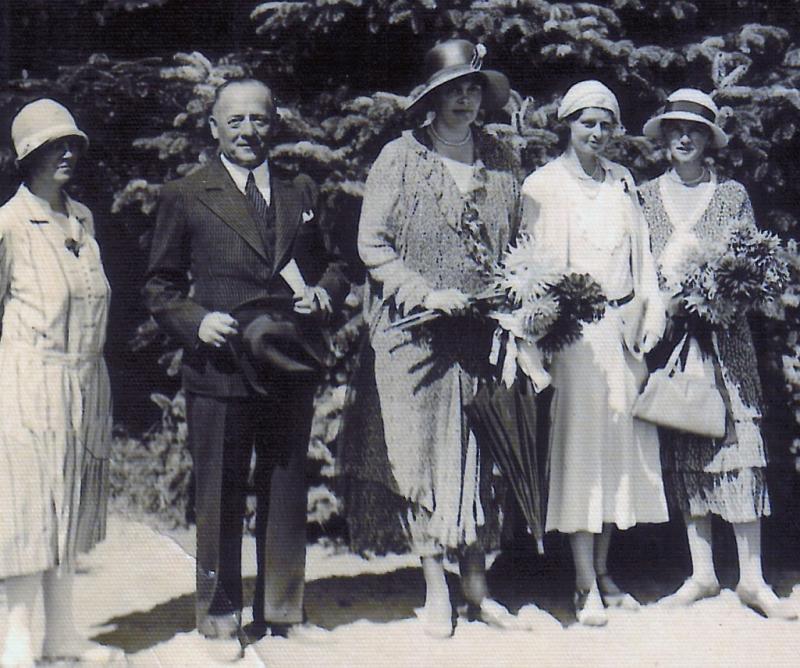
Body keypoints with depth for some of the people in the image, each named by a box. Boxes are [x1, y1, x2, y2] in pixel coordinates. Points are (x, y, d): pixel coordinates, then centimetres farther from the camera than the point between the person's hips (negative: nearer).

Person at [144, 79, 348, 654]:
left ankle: (282, 612, 27)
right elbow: (160, 286, 4)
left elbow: (333, 265, 19)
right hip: (219, 370, -3)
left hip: (291, 370, 3)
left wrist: (324, 293, -4)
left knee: (286, 494, 12)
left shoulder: (302, 192, 14)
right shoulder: (185, 197, 3)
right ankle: (220, 617, 20)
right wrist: (198, 321, -14)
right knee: (220, 498, 5)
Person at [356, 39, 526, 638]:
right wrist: (428, 294, -13)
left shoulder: (501, 160, 11)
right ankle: (436, 590, 11)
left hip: (483, 333, 3)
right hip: (415, 334, -3)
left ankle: (477, 585, 16)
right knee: (424, 452, 0)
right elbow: (371, 245, -4)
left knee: (482, 453, 5)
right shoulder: (401, 157, -1)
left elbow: (515, 244, 18)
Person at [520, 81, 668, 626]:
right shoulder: (544, 185, 2)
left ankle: (604, 572, 15)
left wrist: (651, 311, 4)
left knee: (623, 440, 5)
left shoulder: (622, 181, 17)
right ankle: (587, 586, -5)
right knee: (581, 443, -8)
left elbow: (641, 252, 16)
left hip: (624, 324, 5)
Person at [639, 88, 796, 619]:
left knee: (736, 438, -7)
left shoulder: (733, 195, 9)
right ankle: (702, 574, 11)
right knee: (684, 449, 2)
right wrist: (667, 285, -7)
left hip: (724, 333, -1)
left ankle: (752, 578, -1)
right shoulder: (645, 197, 11)